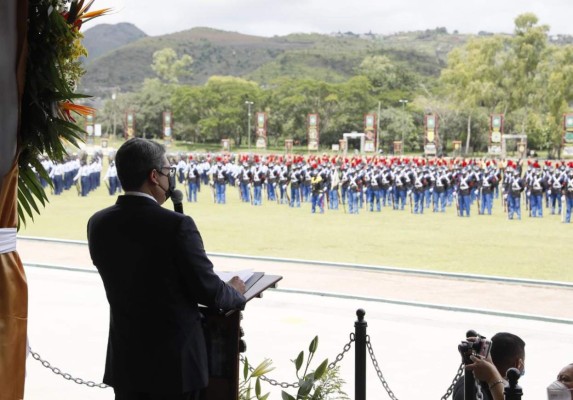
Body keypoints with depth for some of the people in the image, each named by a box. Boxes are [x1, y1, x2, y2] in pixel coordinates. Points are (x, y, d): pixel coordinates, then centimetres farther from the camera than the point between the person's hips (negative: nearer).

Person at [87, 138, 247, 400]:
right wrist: (236, 293, 9)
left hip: (125, 360, 5)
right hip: (174, 361, -5)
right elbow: (208, 292, -12)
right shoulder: (176, 225, -19)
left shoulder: (98, 224, -2)